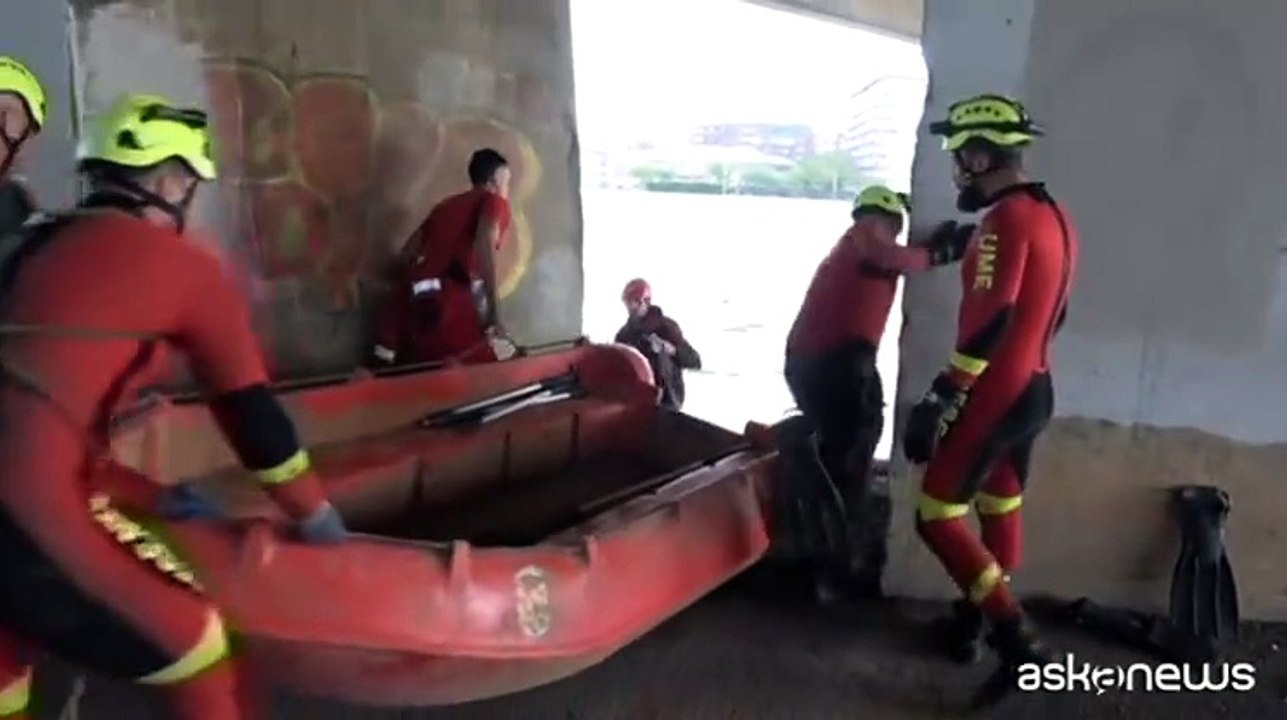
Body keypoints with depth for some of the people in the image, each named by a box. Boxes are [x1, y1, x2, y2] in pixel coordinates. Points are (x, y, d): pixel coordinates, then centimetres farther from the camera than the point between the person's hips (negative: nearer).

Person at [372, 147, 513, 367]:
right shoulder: (495, 202, 12)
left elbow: (406, 256, 26)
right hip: (449, 297, -7)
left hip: (413, 295, 7)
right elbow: (484, 246, -10)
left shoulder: (447, 204, 31)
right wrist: (494, 312, -15)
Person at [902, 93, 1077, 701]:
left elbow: (988, 323, -26)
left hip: (993, 397, -10)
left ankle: (1014, 637, 1)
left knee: (937, 517, -1)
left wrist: (938, 399, -24)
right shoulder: (1055, 217, 10)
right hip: (1035, 392, 10)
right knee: (1001, 511, 18)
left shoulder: (1006, 220, -19)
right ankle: (972, 621, 33)